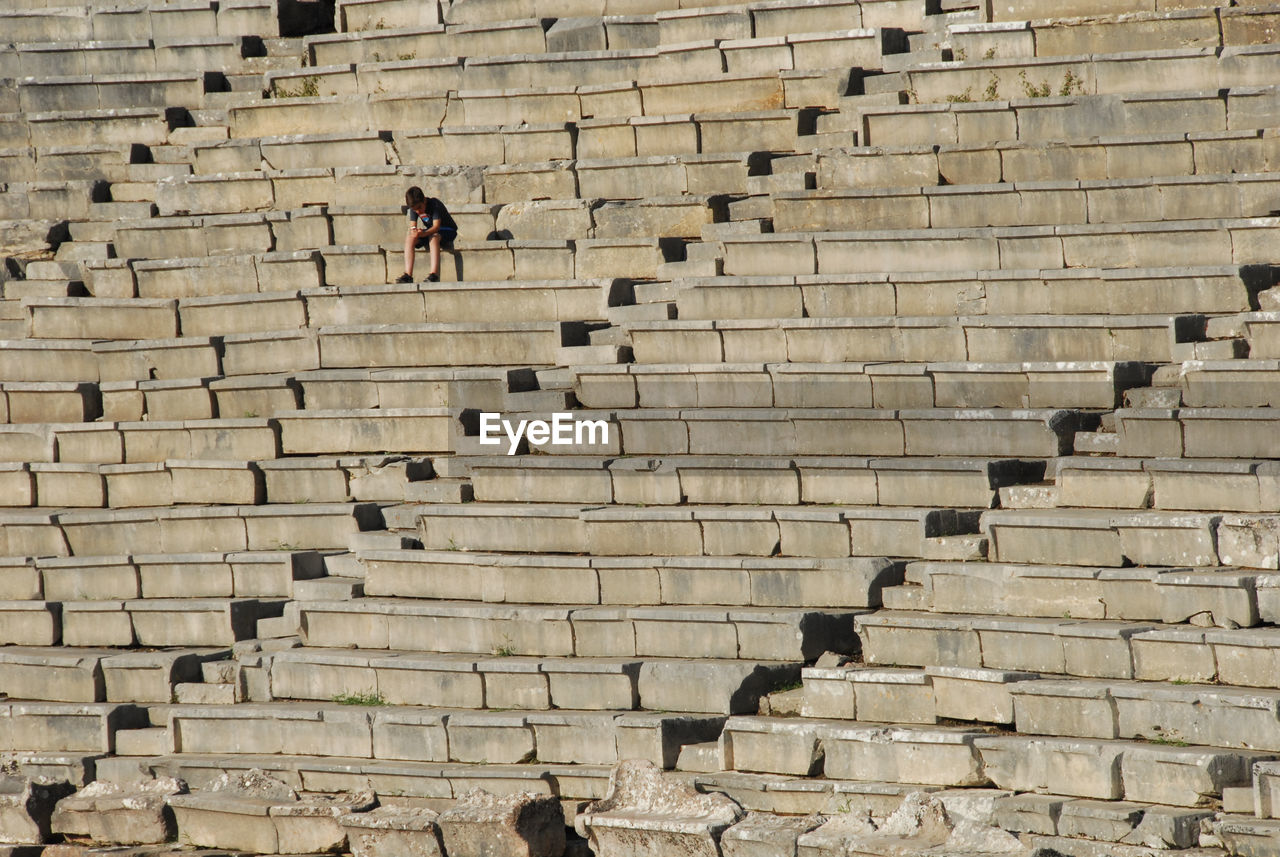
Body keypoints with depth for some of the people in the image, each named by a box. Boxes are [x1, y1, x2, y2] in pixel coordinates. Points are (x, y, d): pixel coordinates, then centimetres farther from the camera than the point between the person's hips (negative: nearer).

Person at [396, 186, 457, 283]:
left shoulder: (435, 204, -26)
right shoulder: (414, 208, -8)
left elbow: (436, 226, -34)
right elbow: (412, 226, -14)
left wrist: (424, 233, -52)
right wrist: (413, 231, -39)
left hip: (447, 231, -6)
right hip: (430, 231, 6)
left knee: (433, 237, -38)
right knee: (409, 238, -20)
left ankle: (434, 274, -46)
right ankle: (408, 274, -27)